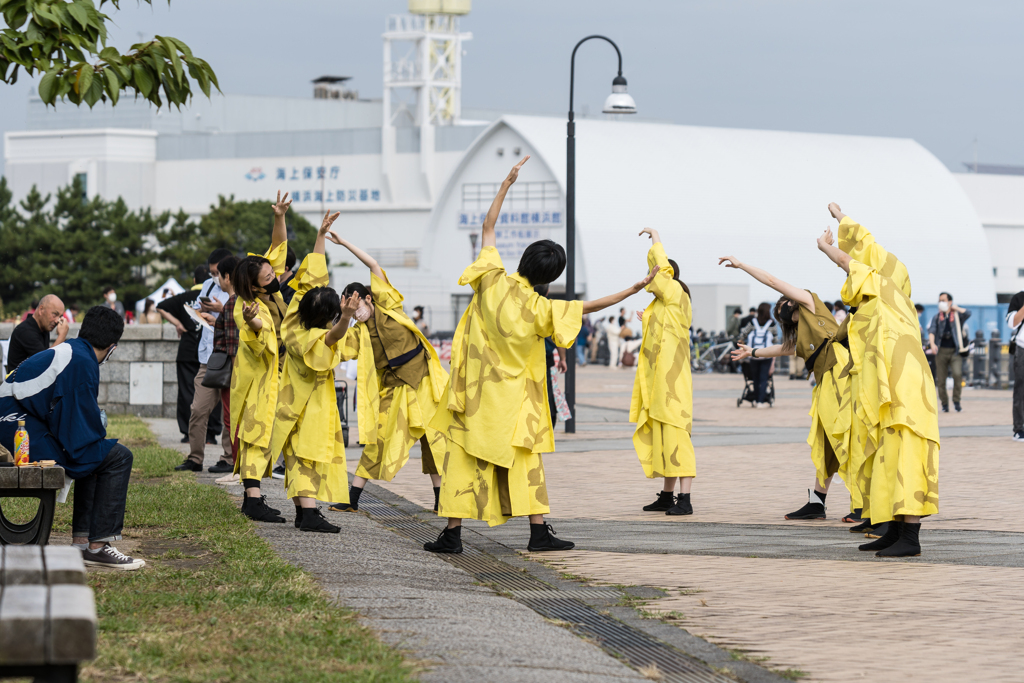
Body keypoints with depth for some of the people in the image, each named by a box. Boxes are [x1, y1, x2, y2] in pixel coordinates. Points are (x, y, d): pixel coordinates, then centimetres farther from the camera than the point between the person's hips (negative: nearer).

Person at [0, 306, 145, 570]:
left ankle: (82, 541, 20)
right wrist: (100, 438, 3)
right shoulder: (81, 362, -14)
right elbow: (80, 431, -14)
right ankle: (97, 546, -8)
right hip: (26, 433, -10)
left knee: (97, 456, 27)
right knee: (117, 457, -9)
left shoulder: (66, 352, 17)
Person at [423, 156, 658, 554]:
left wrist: (507, 184, 6)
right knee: (525, 458, 10)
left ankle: (453, 533, -2)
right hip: (513, 398, 0)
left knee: (464, 456, 1)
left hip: (475, 393, 0)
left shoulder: (492, 280, -10)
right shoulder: (540, 309, -12)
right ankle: (539, 531, 9)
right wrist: (634, 289, -7)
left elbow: (488, 227, 1)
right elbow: (588, 307, -10)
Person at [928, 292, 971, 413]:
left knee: (957, 374, -21)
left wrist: (956, 308, 0)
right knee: (941, 379, 0)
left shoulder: (957, 315, 8)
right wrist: (932, 344, -20)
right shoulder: (937, 317, 12)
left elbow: (968, 314, -13)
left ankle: (956, 400, -7)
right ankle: (944, 404, 14)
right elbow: (931, 331, -2)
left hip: (955, 351, -2)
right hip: (941, 351, 2)